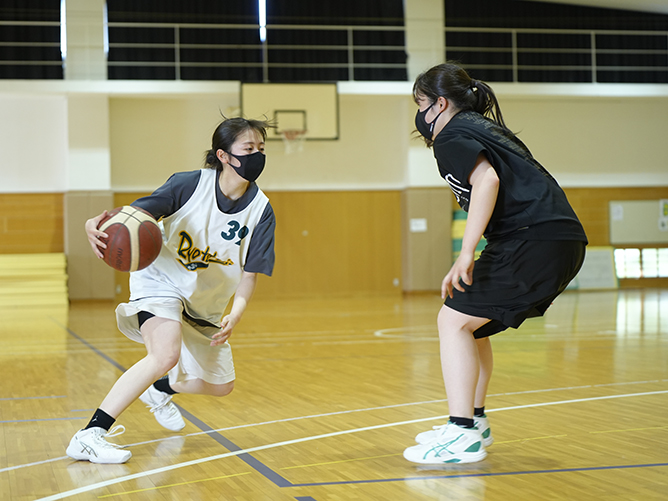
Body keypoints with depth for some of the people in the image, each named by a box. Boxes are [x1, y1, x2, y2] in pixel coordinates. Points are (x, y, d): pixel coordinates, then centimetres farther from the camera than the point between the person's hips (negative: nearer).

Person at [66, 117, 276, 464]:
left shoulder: (260, 210, -13)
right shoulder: (190, 184, -21)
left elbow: (250, 273, -9)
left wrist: (235, 314, -26)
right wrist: (97, 225, -40)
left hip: (206, 303, 6)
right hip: (161, 282, -5)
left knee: (220, 387, 15)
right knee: (166, 355, -34)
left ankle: (160, 390, 47)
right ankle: (89, 437, -31)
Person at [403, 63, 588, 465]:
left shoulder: (452, 135, -1)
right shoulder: (483, 127, 28)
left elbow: (487, 179, -19)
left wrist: (466, 253, -24)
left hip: (534, 237, -10)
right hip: (565, 240, 10)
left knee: (455, 321, -8)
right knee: (473, 322, 20)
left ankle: (462, 436, -13)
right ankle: (474, 423, 28)